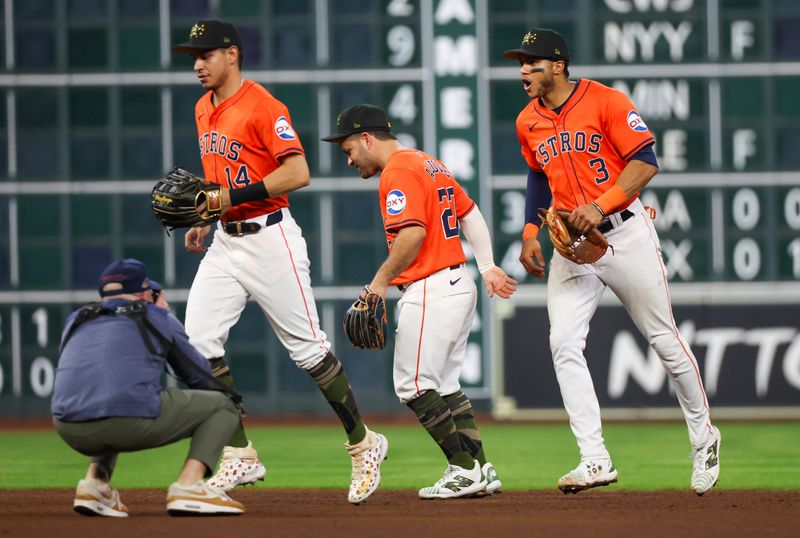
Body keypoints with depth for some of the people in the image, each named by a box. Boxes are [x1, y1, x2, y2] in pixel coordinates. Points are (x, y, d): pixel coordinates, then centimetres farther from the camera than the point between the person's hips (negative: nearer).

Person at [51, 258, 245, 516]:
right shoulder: (157, 317, 17)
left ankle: (95, 481, 15)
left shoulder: (76, 320, 26)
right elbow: (202, 377, 24)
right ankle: (188, 485, -6)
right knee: (221, 405, 16)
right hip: (132, 425, -5)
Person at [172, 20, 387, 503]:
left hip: (269, 240, -8)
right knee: (199, 341, -6)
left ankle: (363, 445, 14)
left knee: (308, 349, -2)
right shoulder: (205, 109, 12)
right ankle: (241, 456, 0)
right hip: (225, 242, 8)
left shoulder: (263, 106, -15)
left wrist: (232, 197, -25)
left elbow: (298, 173, -23)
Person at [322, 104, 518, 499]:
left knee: (414, 387, -6)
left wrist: (381, 281, -18)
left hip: (430, 290, -10)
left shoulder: (397, 174, -13)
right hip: (460, 285, 10)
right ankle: (481, 471, 11)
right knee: (444, 386, 14)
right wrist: (488, 268, 21)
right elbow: (470, 215, 22)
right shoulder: (431, 164, 18)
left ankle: (465, 470, -8)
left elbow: (413, 233, -25)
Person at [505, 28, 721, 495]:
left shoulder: (607, 102, -12)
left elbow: (645, 162, -16)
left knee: (664, 339, 4)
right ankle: (595, 461, -13)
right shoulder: (528, 123, 6)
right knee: (564, 344, -11)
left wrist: (600, 206, -26)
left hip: (625, 232, -5)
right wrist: (531, 233, 12)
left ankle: (703, 436, 24)